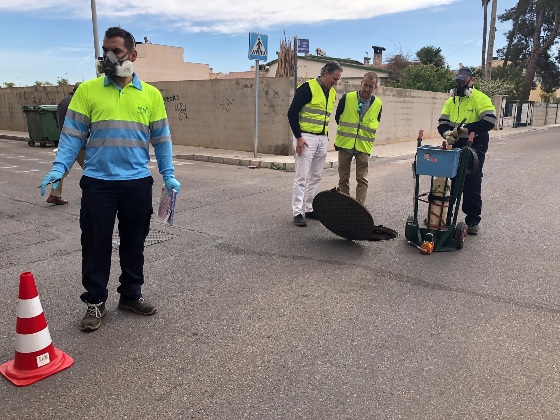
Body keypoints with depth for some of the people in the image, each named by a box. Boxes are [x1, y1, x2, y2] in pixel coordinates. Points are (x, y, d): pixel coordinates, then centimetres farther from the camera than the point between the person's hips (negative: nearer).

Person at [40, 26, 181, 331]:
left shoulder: (151, 94, 5)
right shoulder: (87, 90, 2)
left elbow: (161, 139, 7)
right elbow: (73, 134, 1)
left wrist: (168, 175, -1)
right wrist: (59, 168, -11)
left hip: (137, 183, 1)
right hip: (97, 182, -1)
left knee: (134, 243, 12)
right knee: (96, 244, 6)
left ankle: (131, 295, 30)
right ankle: (95, 302, 22)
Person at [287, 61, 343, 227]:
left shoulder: (332, 93, 11)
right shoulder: (308, 88, -12)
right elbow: (292, 113, -14)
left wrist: (325, 135, 15)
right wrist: (298, 137, -17)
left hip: (323, 139, 8)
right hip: (306, 138, -8)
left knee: (316, 177, 12)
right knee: (301, 177, -5)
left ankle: (310, 209, 21)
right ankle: (297, 212, 0)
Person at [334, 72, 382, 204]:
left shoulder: (378, 104, -1)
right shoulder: (347, 98, -6)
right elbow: (337, 118, 8)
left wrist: (365, 134, 7)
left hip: (364, 147, 0)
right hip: (345, 144, 0)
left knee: (362, 179, -2)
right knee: (343, 179, 6)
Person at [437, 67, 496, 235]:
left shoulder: (480, 98, -9)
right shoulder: (451, 101, 10)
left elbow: (489, 121, -21)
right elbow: (442, 123, 7)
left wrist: (465, 128, -25)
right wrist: (447, 133, -14)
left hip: (474, 149, -5)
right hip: (454, 148, 6)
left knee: (472, 186, 1)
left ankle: (472, 221, 13)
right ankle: (444, 215, 22)